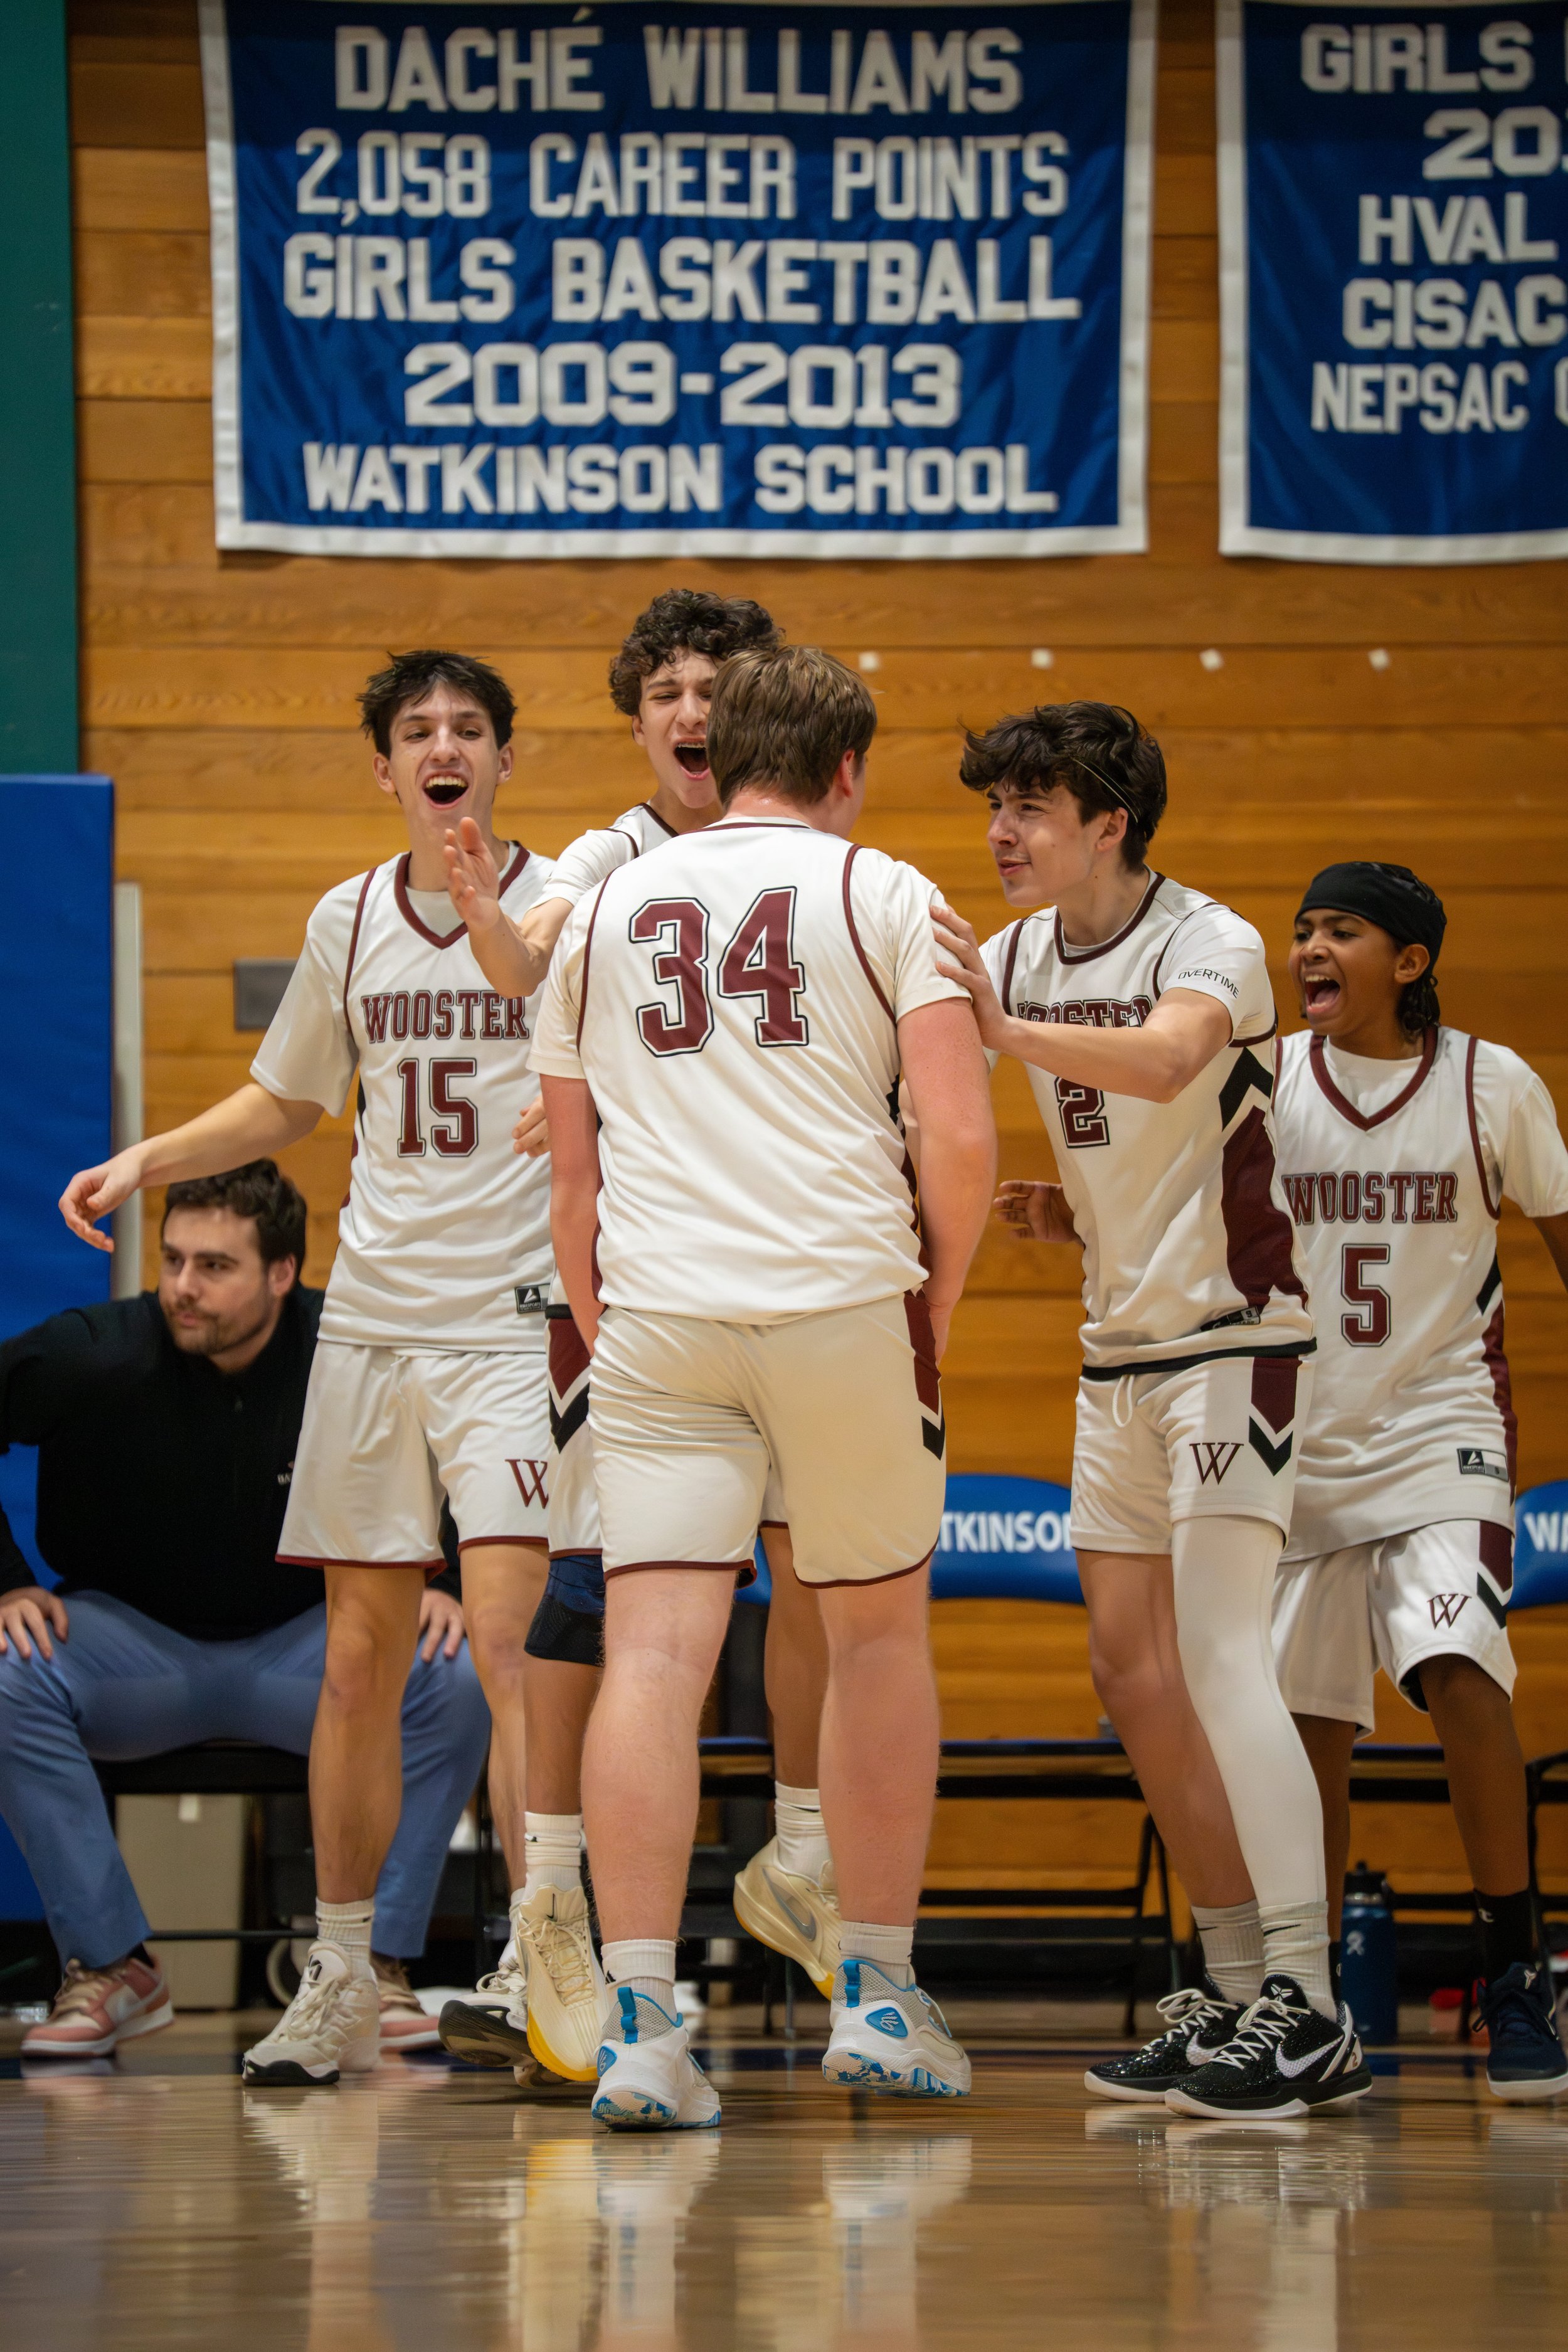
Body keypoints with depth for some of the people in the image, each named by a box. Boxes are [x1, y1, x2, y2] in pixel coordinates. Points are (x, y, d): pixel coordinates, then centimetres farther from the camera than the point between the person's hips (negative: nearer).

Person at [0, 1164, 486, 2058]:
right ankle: (111, 1965, -18)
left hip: (303, 1647, 0)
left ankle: (379, 1961, -15)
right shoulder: (95, 1355, -17)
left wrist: (445, 1583, -11)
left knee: (457, 1677, -28)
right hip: (136, 1640, 0)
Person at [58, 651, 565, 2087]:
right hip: (371, 1322, 5)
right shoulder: (348, 923, 11)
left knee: (509, 1635, -16)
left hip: (516, 1322, -4)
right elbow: (287, 1102, 24)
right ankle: (342, 1983, 15)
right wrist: (148, 1161, 13)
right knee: (360, 1657, 7)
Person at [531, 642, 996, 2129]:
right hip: (842, 1299, -2)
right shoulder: (882, 896, 5)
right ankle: (877, 1999, 21)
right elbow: (961, 1141, -5)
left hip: (654, 1313, 2)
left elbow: (572, 1181, 17)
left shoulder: (604, 914, 16)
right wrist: (934, 1308, 9)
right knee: (877, 1630, 15)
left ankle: (640, 2027, -14)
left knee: (651, 1655, -4)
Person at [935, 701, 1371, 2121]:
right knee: (1133, 1669, 6)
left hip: (1234, 1337, -8)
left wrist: (1001, 1030, -49)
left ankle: (1309, 2012, -20)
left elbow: (1162, 1060, -37)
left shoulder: (1211, 943, -16)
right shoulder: (1018, 956, 7)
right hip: (1121, 1350, 8)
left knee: (1217, 1653, -17)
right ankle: (1239, 1996, 13)